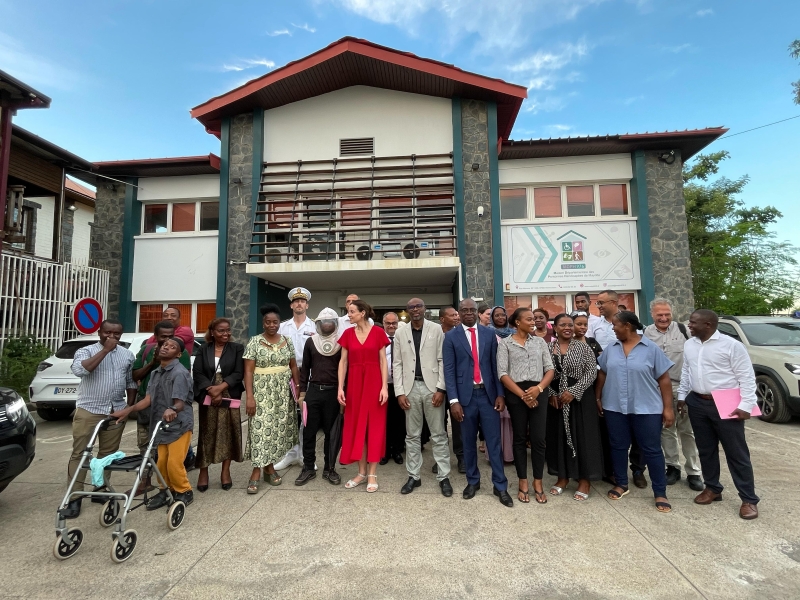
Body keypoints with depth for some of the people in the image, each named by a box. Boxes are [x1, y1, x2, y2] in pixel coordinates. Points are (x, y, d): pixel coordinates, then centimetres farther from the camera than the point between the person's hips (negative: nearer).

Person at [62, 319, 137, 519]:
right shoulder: (86, 351, -4)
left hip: (116, 412, 3)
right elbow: (79, 370, -26)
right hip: (88, 411, -3)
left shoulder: (127, 355, 7)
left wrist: (130, 406, 7)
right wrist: (105, 350, -23)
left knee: (108, 453, 11)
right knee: (79, 453, 1)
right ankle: (75, 497, 8)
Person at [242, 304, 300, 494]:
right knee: (260, 428, -4)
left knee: (278, 428, 8)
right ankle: (257, 471, 6)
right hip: (262, 391, -3)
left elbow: (293, 367, 9)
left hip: (282, 392, 4)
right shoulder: (254, 341, -6)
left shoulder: (287, 341, 5)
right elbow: (248, 371, -9)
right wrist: (249, 396, -15)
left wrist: (298, 388, 3)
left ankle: (270, 466, 22)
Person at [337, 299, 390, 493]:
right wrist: (340, 387, -2)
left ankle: (372, 474, 15)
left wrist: (384, 386, -10)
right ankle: (362, 472, 22)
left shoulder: (378, 332, -4)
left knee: (374, 425, 3)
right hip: (354, 383, 3)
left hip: (374, 383, -3)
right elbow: (343, 362, 4)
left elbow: (383, 361, -3)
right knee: (356, 426, 9)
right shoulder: (347, 333, 5)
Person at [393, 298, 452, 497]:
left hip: (432, 386, -2)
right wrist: (399, 392, -3)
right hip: (410, 387, 2)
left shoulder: (436, 330, 0)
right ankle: (413, 476, 23)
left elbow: (442, 360, -2)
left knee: (438, 434, 6)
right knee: (412, 435, 11)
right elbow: (397, 364, 5)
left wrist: (441, 389, -9)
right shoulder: (400, 334, 6)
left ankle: (444, 477, 17)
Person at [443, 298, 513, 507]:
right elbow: (449, 370, -4)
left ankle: (500, 486, 19)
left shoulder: (489, 334, 5)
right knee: (469, 442, 12)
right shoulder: (451, 337, 0)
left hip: (488, 393, 1)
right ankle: (473, 481, 29)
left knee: (494, 441, 6)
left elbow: (495, 365, 5)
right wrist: (454, 400, -11)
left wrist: (500, 394, -1)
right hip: (466, 395, -1)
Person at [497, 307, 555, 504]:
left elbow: (550, 369, 6)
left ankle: (538, 483, 20)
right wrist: (522, 394, -12)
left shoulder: (540, 342, 9)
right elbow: (502, 373, -6)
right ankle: (523, 483, 21)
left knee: (538, 439, 3)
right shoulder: (505, 343, -1)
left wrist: (539, 388, -11)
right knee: (520, 438, 8)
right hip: (516, 394, -2)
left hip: (538, 393, 2)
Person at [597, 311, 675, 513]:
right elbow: (602, 375, 11)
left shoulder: (652, 349, -6)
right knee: (618, 447, 12)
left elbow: (664, 380, -4)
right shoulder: (610, 349, 4)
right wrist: (598, 398, 9)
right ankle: (621, 484, 28)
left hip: (646, 409, -3)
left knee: (652, 450, 5)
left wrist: (668, 408, -6)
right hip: (615, 407, 4)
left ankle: (660, 493, 19)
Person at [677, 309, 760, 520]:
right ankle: (712, 488, 29)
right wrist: (682, 396, 14)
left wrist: (745, 405, -15)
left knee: (736, 453, 4)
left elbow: (747, 377, -10)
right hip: (697, 403, 6)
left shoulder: (731, 345, -11)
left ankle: (749, 499, 16)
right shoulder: (689, 345, 7)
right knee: (706, 450, 14)